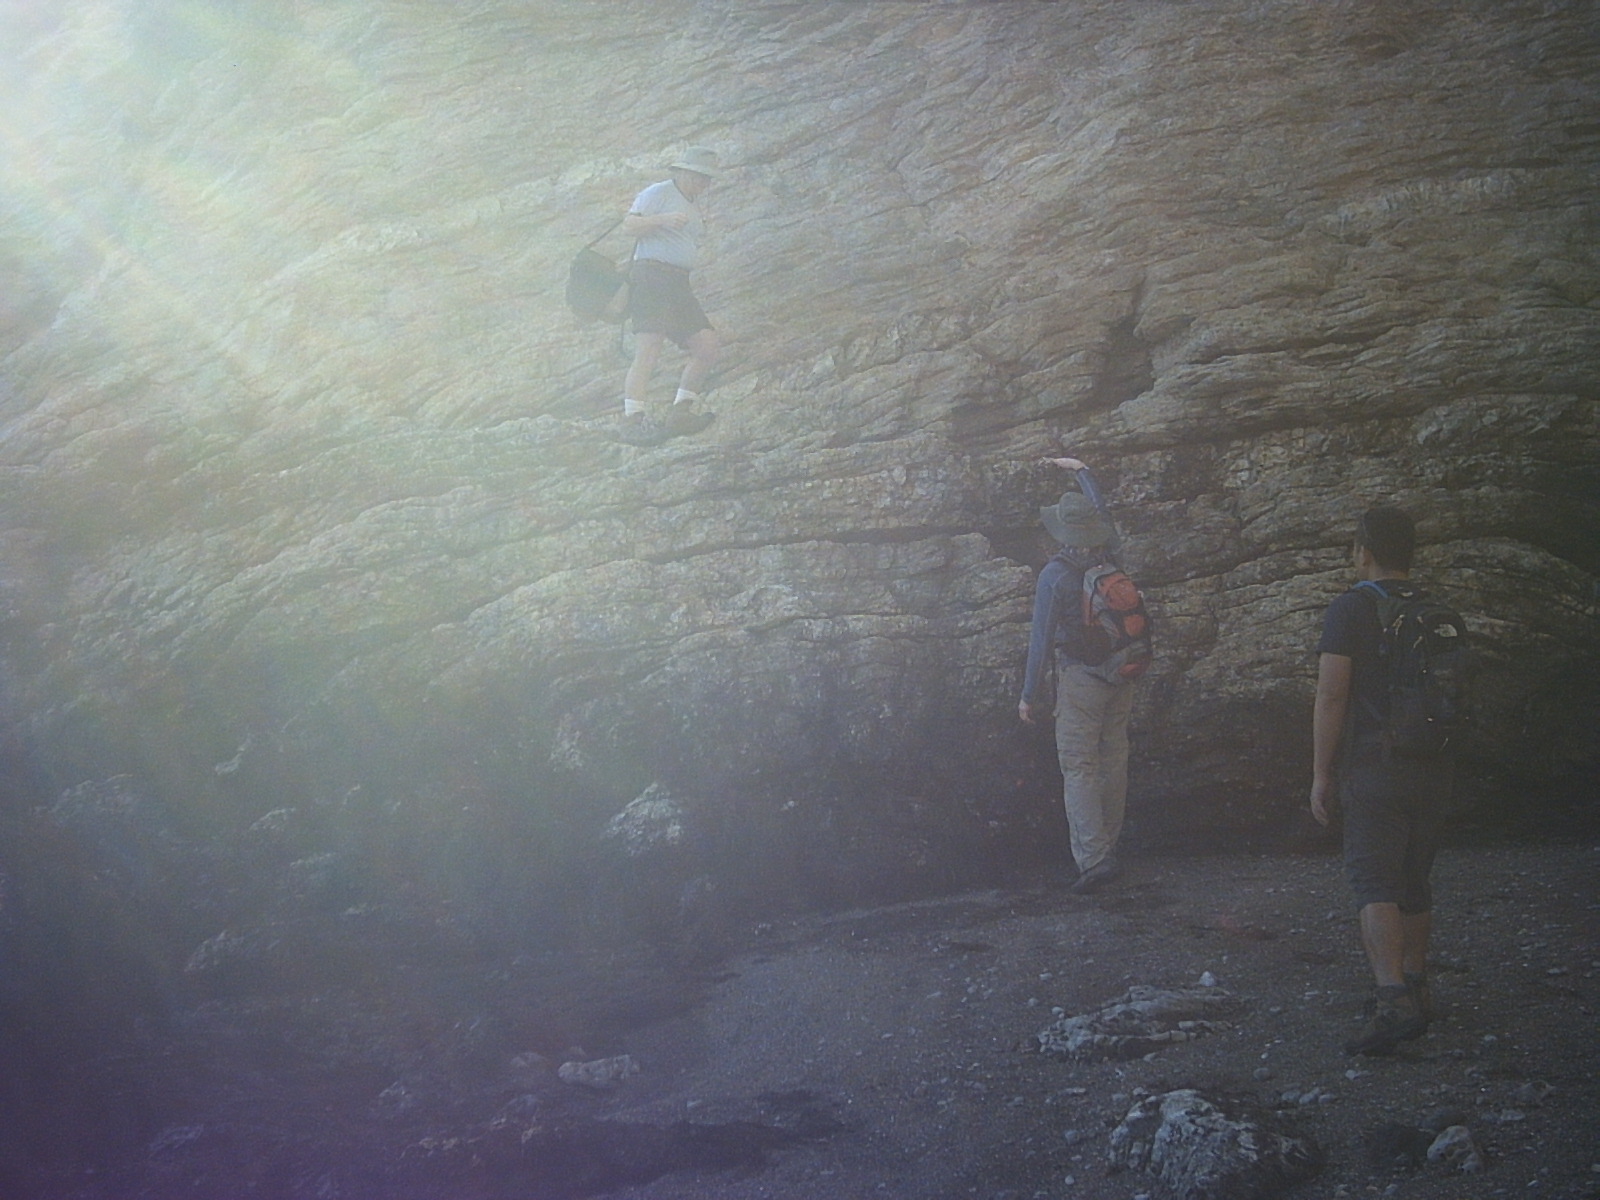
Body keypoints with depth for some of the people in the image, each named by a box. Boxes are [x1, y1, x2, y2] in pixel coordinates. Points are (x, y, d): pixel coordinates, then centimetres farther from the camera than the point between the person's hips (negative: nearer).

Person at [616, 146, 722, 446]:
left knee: (708, 347, -3)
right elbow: (629, 226, -12)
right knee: (647, 353, -19)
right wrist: (663, 220, -25)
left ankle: (680, 412, -1)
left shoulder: (692, 208, 26)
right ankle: (632, 420, -24)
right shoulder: (658, 193, 0)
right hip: (651, 275, -9)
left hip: (678, 284, 9)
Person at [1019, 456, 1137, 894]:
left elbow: (1041, 639, -12)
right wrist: (1081, 471, 38)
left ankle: (1094, 856, -17)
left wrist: (1030, 695, -3)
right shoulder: (1112, 559, 2)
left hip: (1079, 677, -6)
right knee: (1114, 760, 14)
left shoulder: (1055, 575, -14)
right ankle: (1108, 844, 24)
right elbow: (1103, 511, 23)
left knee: (1079, 768, -6)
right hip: (1121, 677, 6)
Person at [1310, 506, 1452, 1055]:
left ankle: (1393, 1000, -24)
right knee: (1415, 884, 16)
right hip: (1433, 768, 6)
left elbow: (1331, 697, -11)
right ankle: (1415, 988, 25)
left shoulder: (1351, 609, -8)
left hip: (1374, 768, -6)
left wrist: (1321, 774, -6)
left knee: (1375, 882, -10)